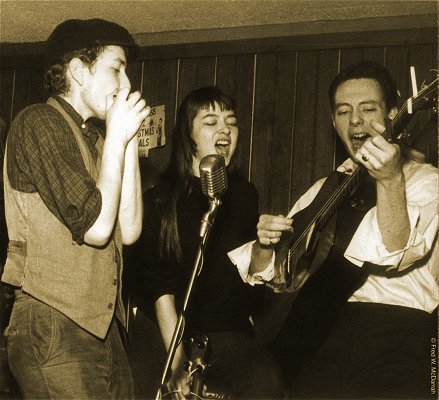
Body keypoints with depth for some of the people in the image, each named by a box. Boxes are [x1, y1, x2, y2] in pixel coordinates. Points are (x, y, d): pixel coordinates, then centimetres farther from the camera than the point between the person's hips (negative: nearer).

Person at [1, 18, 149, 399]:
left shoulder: (94, 138, 18)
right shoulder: (39, 123, -8)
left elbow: (130, 230, 6)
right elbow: (95, 228, -16)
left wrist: (129, 137, 3)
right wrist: (116, 136, -8)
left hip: (103, 326, 8)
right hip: (54, 329, -8)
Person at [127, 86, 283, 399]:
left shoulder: (244, 194, 10)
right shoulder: (161, 199, -1)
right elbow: (159, 286, -8)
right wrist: (178, 362, -15)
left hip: (232, 333, 3)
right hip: (173, 335, -2)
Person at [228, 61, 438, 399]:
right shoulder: (323, 190, 19)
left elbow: (393, 255, -13)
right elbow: (279, 277, 17)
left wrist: (390, 181, -26)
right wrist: (265, 246, -3)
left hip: (395, 344, -3)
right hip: (322, 339, 4)